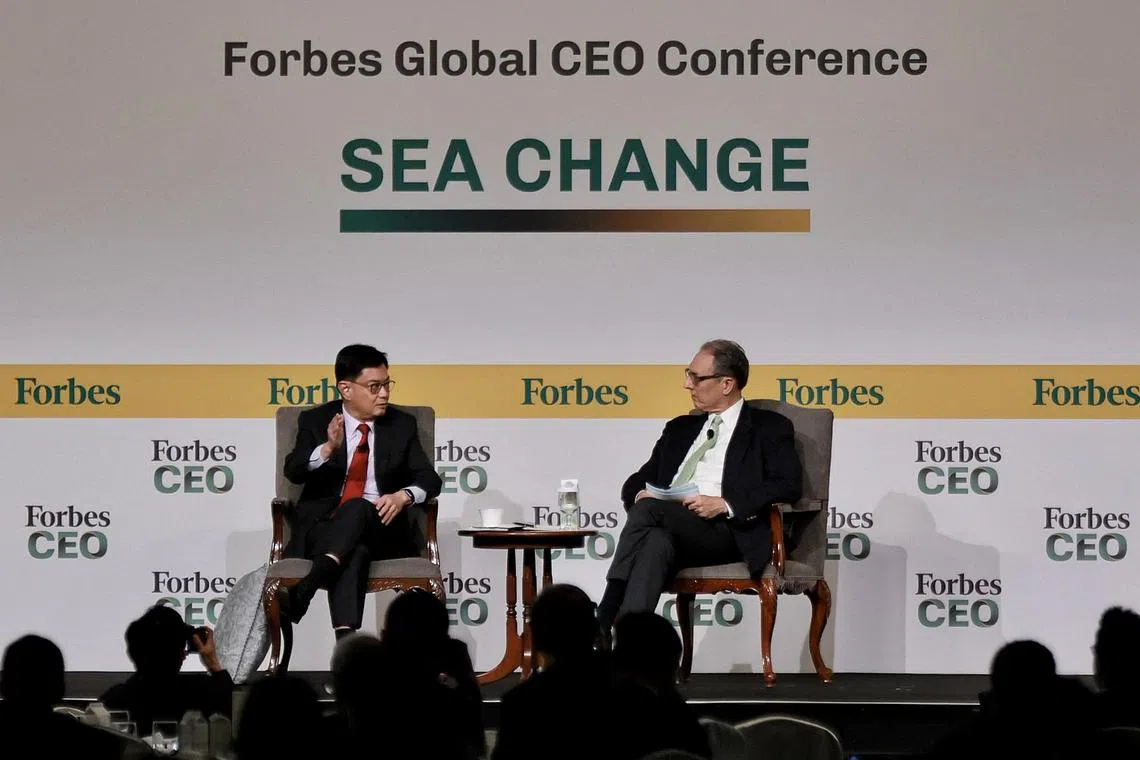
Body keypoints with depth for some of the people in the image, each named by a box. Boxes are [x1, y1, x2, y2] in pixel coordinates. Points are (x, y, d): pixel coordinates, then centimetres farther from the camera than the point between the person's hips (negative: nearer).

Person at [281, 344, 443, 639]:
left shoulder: (402, 425, 10)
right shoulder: (315, 421, 5)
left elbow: (430, 479, 4)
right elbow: (293, 471, -10)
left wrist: (403, 496, -20)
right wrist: (328, 449, -31)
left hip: (379, 528, 1)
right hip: (322, 528, -1)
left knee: (358, 508, -36)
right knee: (354, 552, -38)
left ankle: (303, 590, -53)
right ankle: (346, 639, -56)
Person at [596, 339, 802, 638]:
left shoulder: (769, 428, 13)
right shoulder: (680, 429, 30)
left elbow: (788, 485, -3)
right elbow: (636, 483, 27)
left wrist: (724, 504, -16)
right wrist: (641, 494, 0)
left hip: (728, 532, -4)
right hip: (669, 527, 4)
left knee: (649, 509, -32)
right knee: (656, 542, -34)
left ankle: (605, 621, -39)